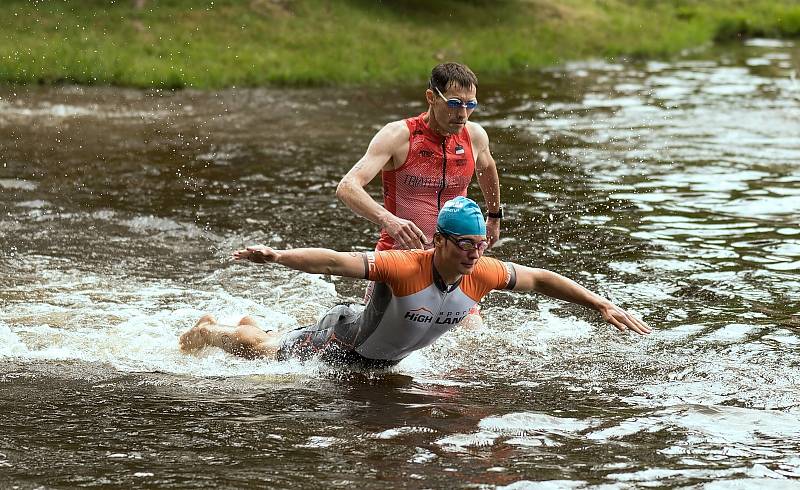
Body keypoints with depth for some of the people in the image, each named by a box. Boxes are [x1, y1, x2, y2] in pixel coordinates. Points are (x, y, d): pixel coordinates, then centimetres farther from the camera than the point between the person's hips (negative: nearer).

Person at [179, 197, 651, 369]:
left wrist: (603, 305, -16)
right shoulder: (403, 267, -42)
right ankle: (208, 331, 48)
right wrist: (277, 256, -56)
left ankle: (251, 324, 63)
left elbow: (541, 279, -15)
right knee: (264, 351, 20)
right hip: (343, 345, -6)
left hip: (385, 362, 6)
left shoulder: (482, 274, -25)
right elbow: (334, 261, -46)